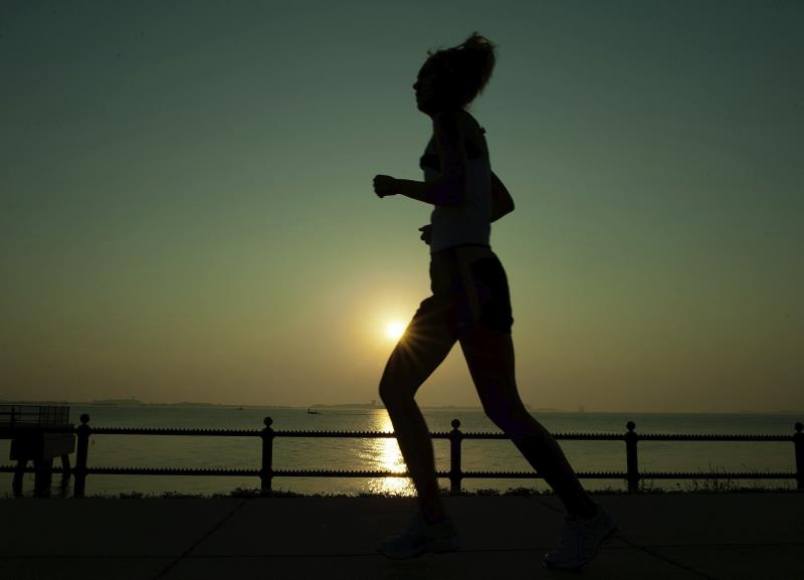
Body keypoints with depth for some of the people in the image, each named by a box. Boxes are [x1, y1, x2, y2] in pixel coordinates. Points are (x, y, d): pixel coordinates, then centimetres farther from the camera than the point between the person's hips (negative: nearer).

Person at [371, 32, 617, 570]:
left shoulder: (450, 118, -1)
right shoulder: (470, 133, 25)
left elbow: (452, 189, -17)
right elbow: (504, 202, 33)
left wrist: (396, 185, -3)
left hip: (467, 278, -10)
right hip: (455, 282, 10)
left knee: (503, 409, -11)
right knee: (395, 390, 4)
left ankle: (585, 514, 0)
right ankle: (433, 520, 3)